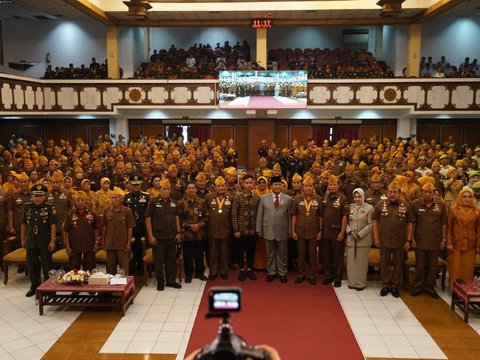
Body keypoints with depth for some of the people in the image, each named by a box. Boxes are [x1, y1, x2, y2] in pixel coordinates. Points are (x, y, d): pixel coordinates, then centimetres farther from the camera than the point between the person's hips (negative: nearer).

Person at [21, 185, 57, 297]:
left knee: (47, 266, 6)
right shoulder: (27, 207, 3)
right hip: (31, 241, 4)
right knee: (32, 266, 12)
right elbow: (24, 224, 12)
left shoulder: (50, 208, -9)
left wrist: (52, 241, -14)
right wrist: (23, 239, 12)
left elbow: (53, 225, -11)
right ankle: (34, 286, 27)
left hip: (45, 242, -4)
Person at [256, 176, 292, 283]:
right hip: (268, 231, 0)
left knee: (282, 253, 10)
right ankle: (271, 272, 24)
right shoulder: (263, 199, 2)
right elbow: (259, 215, 4)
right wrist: (259, 229, 1)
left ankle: (282, 273, 22)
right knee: (270, 254, 11)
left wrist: (290, 230, 1)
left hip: (282, 231, 0)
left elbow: (289, 216, 3)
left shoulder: (288, 199, 2)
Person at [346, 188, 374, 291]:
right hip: (350, 239, 3)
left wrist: (359, 234, -12)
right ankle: (352, 282, 19)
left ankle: (361, 283, 15)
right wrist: (350, 231, -9)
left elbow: (370, 224, -5)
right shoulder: (350, 207, 6)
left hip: (363, 239, -3)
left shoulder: (369, 208, -3)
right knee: (351, 261, 7)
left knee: (361, 261, 3)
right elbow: (346, 222, 9)